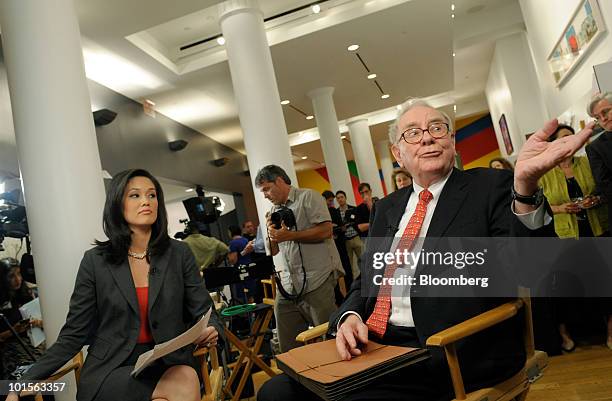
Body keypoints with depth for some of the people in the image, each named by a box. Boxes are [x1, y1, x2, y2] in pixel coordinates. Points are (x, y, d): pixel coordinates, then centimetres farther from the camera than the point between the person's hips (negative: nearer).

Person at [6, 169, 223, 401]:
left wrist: (212, 331, -19)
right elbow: (74, 333, 3)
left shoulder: (179, 253, 3)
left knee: (184, 377, -33)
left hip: (168, 364, 2)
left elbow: (204, 311, 4)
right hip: (112, 369, -2)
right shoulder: (95, 261, 1)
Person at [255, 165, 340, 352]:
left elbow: (326, 230, -13)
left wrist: (289, 235, -12)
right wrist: (271, 233, 2)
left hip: (317, 282, -7)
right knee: (287, 348, 10)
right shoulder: (274, 211, 19)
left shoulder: (308, 196, -2)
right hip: (288, 286, 7)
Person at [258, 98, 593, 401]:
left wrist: (524, 185, -30)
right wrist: (351, 316, -4)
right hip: (373, 342, 5)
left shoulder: (491, 186, 1)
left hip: (449, 355, -4)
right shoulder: (386, 208, 17)